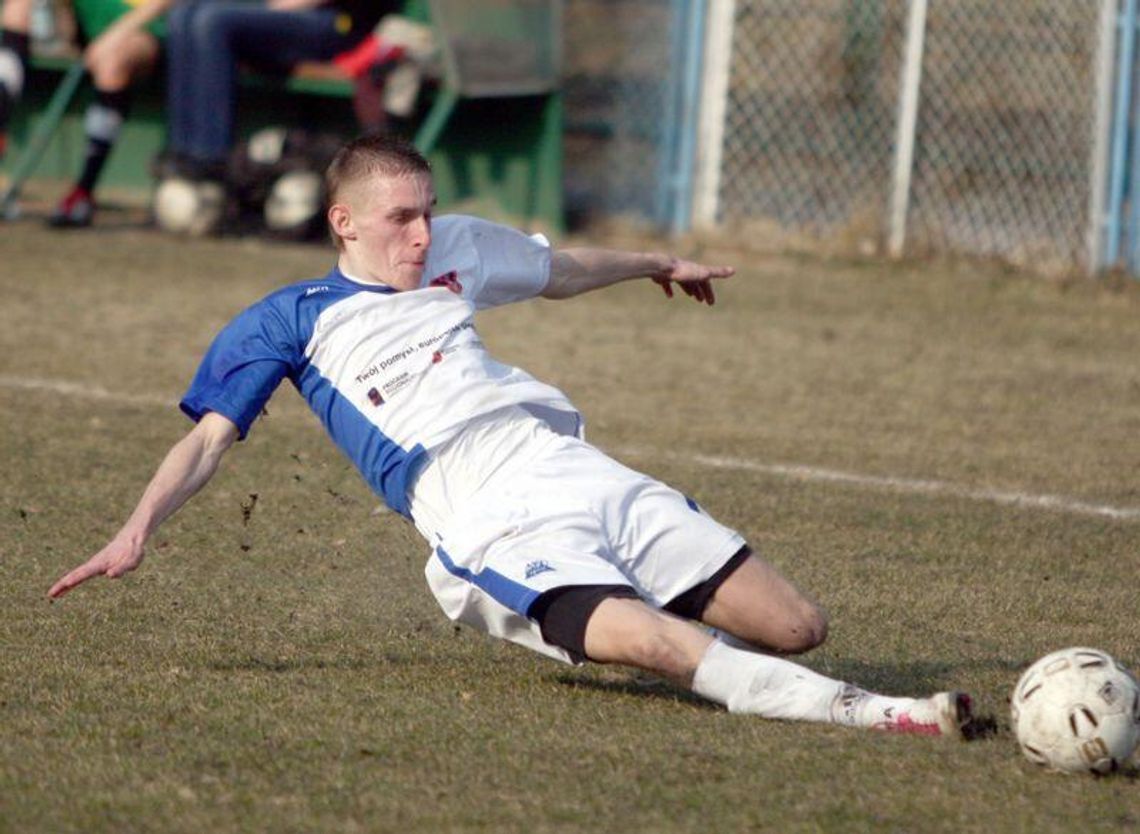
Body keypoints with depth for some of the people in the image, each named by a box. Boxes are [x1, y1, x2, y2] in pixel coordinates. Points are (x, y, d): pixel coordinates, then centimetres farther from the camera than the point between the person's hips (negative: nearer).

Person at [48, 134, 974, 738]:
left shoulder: (455, 250, 21)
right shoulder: (288, 322, 8)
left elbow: (560, 270, 40)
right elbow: (210, 437, 1)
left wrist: (661, 265, 54)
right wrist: (141, 527, -16)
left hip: (583, 474, 7)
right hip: (497, 529, -6)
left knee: (796, 628, -4)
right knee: (655, 642, -36)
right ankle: (857, 711, -43)